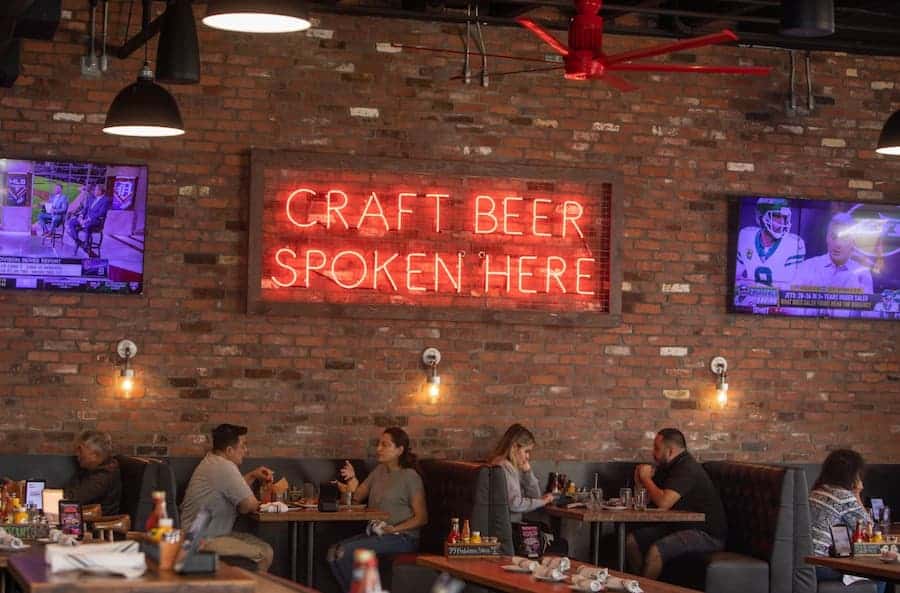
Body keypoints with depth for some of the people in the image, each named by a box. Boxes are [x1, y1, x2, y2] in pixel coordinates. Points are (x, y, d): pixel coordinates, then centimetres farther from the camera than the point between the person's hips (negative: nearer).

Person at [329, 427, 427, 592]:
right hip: (376, 533, 7)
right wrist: (352, 480, -4)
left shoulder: (410, 477, -9)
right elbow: (357, 497, 15)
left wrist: (394, 529, -20)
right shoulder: (379, 471, 13)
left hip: (402, 537, -7)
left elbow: (421, 518, -9)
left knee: (346, 552, -24)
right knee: (334, 552, -15)